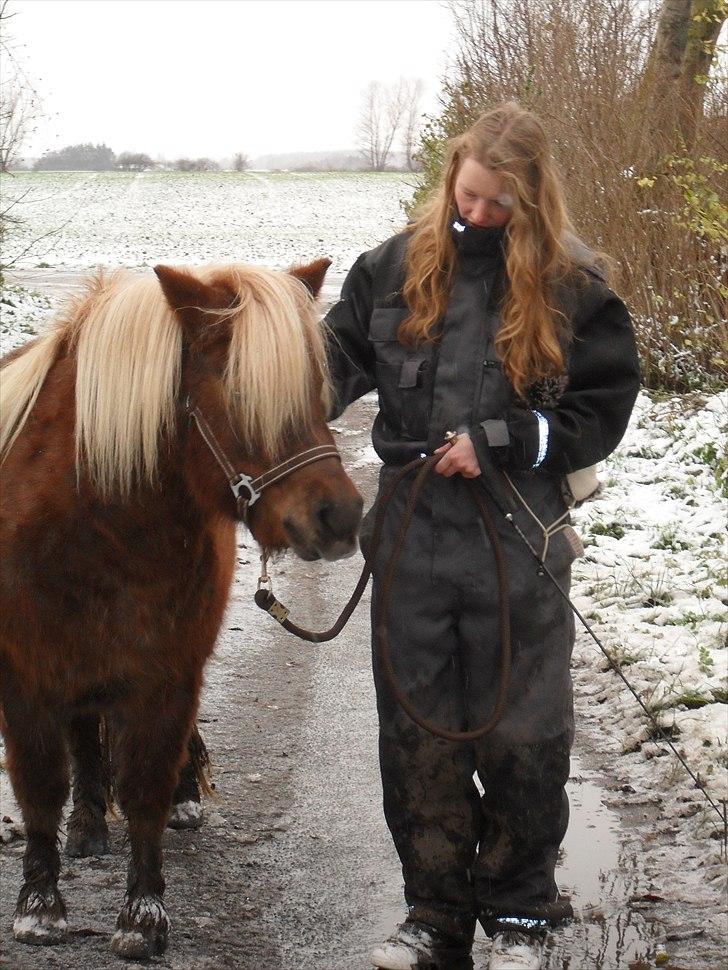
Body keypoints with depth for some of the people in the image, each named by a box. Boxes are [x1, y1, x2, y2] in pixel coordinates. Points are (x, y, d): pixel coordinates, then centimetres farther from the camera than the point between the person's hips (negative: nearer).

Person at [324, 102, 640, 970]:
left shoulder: (571, 285, -4)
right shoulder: (397, 267, 3)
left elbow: (602, 410, -3)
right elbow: (340, 357, 6)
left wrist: (498, 442, -13)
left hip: (519, 543, -3)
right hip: (414, 539, 3)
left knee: (521, 736, 6)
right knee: (416, 733, 9)